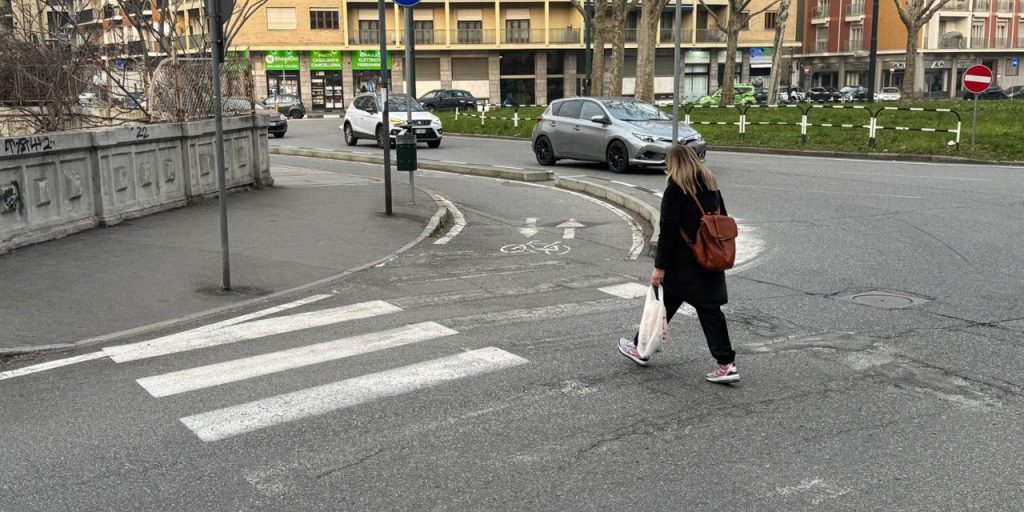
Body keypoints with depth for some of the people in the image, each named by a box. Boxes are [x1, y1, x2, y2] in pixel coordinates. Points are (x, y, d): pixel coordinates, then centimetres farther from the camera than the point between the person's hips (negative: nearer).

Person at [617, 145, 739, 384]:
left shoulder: (675, 189, -12)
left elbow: (668, 231, -15)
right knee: (709, 310, 7)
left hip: (682, 263, -6)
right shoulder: (712, 186, 8)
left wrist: (660, 266, -12)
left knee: (664, 303, 9)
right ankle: (726, 363, 3)